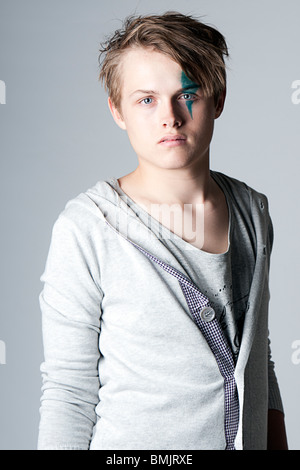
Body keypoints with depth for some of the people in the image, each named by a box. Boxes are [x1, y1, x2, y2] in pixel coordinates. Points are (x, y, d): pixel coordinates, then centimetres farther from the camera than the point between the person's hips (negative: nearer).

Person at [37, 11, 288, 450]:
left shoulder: (252, 210, -2)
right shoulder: (87, 228, -19)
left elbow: (259, 358, 8)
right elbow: (68, 391, -15)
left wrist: (277, 442, 8)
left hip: (251, 437, 5)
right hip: (129, 441, -4)